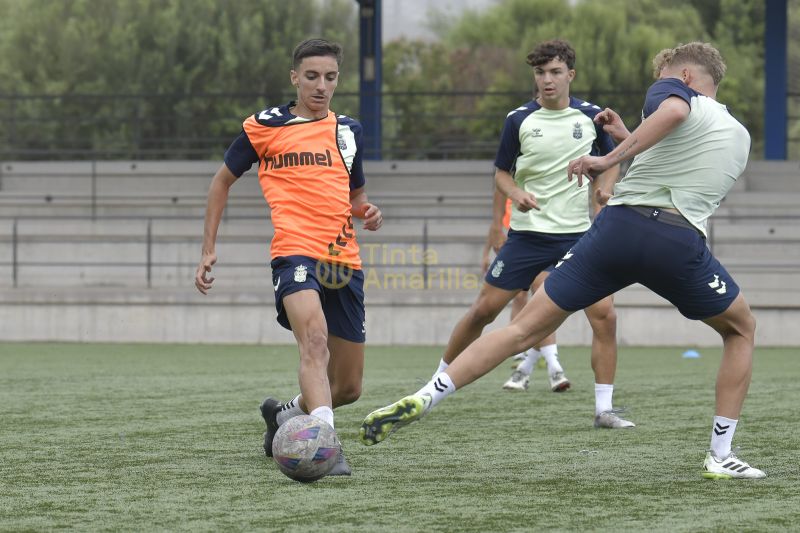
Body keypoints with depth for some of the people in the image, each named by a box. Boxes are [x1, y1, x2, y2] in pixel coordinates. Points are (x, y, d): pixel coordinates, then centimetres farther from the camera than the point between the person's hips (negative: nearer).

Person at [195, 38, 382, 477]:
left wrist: (367, 211, 6)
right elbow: (223, 181, 16)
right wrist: (208, 250, 11)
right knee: (314, 338, -34)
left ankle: (284, 415, 36)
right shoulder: (264, 126, 6)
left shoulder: (348, 131, 18)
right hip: (295, 253, -5)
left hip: (345, 262, 5)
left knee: (348, 388, 7)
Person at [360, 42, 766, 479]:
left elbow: (673, 110, -15)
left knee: (525, 328, 3)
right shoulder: (739, 136, 28)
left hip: (619, 226, -2)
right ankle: (721, 456, 16)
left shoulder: (672, 90, 12)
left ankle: (423, 399, -6)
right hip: (680, 243, 2)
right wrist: (629, 140, 38)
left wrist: (611, 158, -13)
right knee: (741, 329, 26)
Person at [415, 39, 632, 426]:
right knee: (484, 309, 1)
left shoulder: (590, 116, 0)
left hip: (579, 234, 0)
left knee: (604, 314, -13)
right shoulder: (519, 120, -3)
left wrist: (605, 187, -5)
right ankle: (438, 381, 19)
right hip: (528, 232, 0)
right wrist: (517, 194, -14)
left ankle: (604, 409, -6)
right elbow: (502, 172, 6)